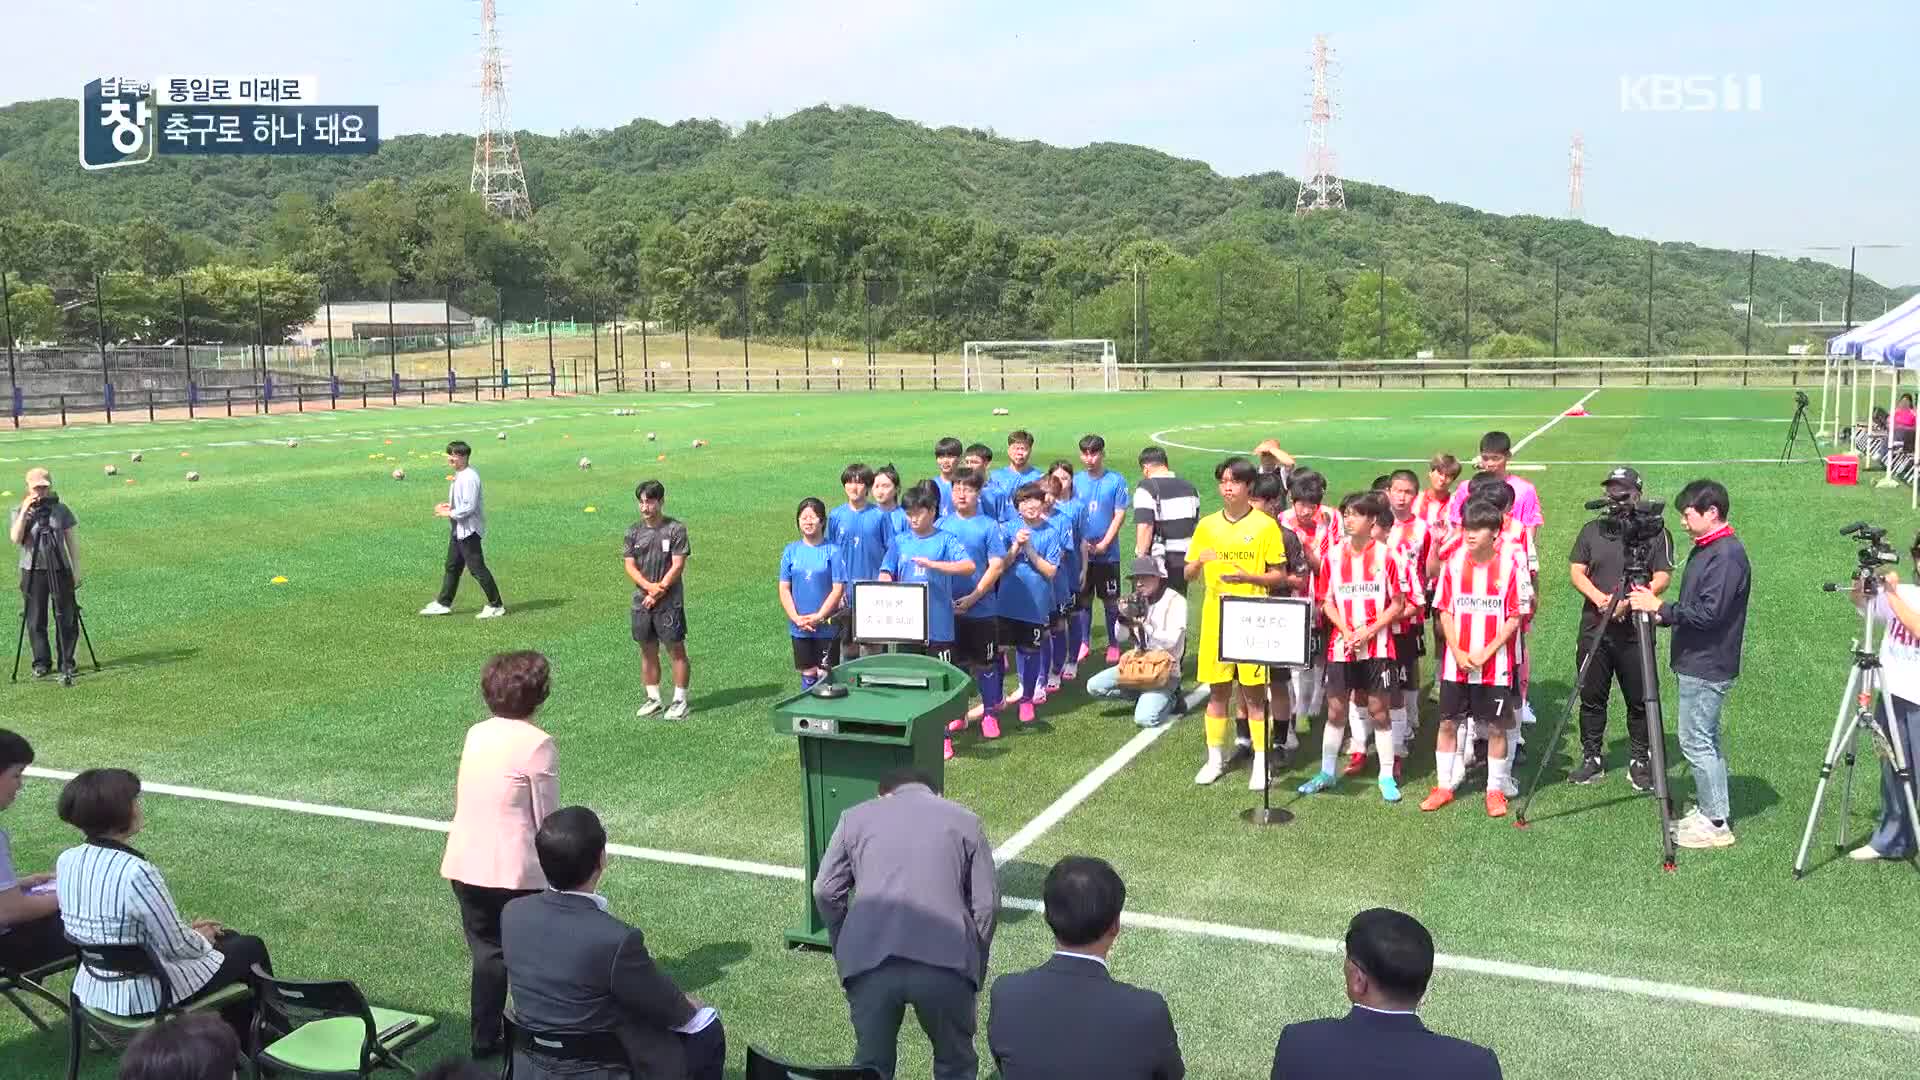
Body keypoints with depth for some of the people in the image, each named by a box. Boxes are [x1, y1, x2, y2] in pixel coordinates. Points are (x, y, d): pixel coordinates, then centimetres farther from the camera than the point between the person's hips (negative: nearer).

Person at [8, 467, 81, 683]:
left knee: (66, 619, 1)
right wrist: (24, 511, -20)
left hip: (60, 570, 0)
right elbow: (15, 539, -16)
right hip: (32, 572, 0)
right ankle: (42, 663, 15)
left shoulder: (61, 510, 2)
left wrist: (76, 569, 3)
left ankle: (67, 664, 8)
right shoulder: (17, 512, 1)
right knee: (36, 621, 4)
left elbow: (71, 542, 6)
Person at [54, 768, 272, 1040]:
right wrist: (203, 941, 1)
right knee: (251, 949, 16)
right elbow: (177, 946, -22)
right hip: (149, 997, -8)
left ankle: (235, 1034, 42)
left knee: (227, 937, 27)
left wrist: (187, 929, 10)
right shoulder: (136, 873, -31)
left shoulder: (66, 861, -6)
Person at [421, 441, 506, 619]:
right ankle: (443, 604, 26)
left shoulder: (469, 477, -20)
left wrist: (450, 513, -15)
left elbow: (469, 507, -25)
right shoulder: (459, 475, 11)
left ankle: (496, 606, 2)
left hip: (469, 530, -10)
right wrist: (449, 506, 7)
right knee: (452, 567, 17)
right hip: (458, 530, 10)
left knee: (477, 568, -5)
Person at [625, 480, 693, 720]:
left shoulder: (675, 529, -7)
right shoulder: (634, 531, 6)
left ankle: (680, 700, 7)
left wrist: (658, 593, -12)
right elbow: (630, 566, 3)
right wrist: (649, 586, -13)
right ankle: (653, 698, 22)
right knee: (648, 650, 11)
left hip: (669, 602, -5)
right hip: (641, 601, 5)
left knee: (676, 649, 0)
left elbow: (678, 566, -10)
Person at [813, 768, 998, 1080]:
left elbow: (825, 892, 13)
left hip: (869, 961, 0)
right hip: (946, 961, 0)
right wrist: (975, 970, 20)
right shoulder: (965, 821, 18)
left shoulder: (856, 817, 19)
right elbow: (987, 903, 12)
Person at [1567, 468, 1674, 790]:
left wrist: (1629, 601, -21)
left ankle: (1640, 762, 15)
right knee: (1591, 698, 8)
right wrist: (1598, 597, -12)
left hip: (1635, 632, -3)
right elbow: (1576, 571, 6)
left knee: (1639, 701, 3)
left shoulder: (1656, 532, 0)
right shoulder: (1592, 530, 10)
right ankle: (1592, 758, 19)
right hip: (1594, 628, 3)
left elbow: (1662, 578, -6)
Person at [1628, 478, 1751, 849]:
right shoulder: (1705, 549, 12)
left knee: (1696, 742, -5)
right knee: (1706, 739, 16)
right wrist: (1661, 612, 4)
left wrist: (1659, 607, -18)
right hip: (1696, 663, 10)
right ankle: (1709, 810, 25)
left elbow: (1707, 613, -24)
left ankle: (1716, 823, 3)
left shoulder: (1727, 555, -19)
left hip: (1706, 668, -10)